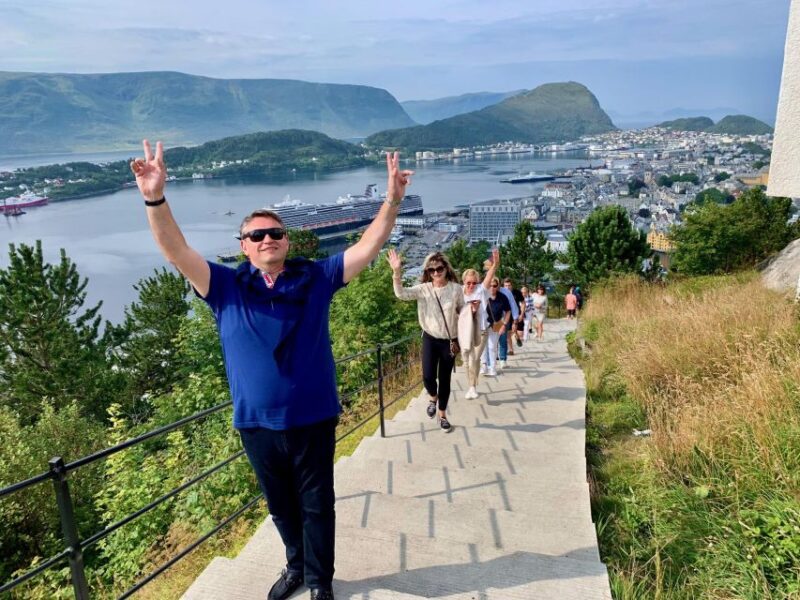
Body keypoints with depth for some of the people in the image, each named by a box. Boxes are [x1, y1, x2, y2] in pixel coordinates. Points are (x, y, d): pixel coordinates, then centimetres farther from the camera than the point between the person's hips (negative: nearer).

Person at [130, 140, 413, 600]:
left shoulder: (315, 279, -4)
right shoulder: (227, 288, -3)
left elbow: (369, 247, -7)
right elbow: (177, 252, -13)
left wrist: (393, 199, -19)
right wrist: (156, 198, -29)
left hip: (312, 420, -1)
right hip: (257, 424, 2)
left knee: (317, 504, 14)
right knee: (281, 505, 22)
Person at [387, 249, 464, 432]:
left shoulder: (456, 288, -6)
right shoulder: (423, 289, -8)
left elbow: (462, 311, 7)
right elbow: (401, 293, -24)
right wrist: (397, 272, -37)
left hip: (450, 340, 0)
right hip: (430, 339, 0)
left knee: (445, 379, 9)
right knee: (428, 377, -12)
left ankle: (442, 415, 28)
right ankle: (433, 397, 24)